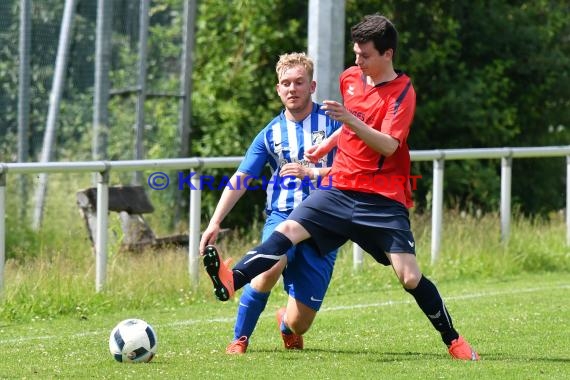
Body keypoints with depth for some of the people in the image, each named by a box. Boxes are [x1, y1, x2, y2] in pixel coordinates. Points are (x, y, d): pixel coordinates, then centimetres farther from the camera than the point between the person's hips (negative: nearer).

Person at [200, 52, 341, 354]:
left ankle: (285, 322, 37)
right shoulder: (271, 134, 9)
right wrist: (215, 222, -1)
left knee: (299, 322, -4)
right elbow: (240, 179, 9)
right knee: (273, 265, -36)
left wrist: (311, 172, -16)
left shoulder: (331, 123, 2)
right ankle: (239, 338, -16)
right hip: (282, 216, 1)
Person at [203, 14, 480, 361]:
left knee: (410, 278, -11)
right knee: (289, 230, -18)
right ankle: (232, 281, -34)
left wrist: (351, 121, -34)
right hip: (341, 189, 5)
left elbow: (388, 145, -23)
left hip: (383, 200, -5)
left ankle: (453, 339, 6)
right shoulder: (350, 78, 10)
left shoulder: (402, 92, -9)